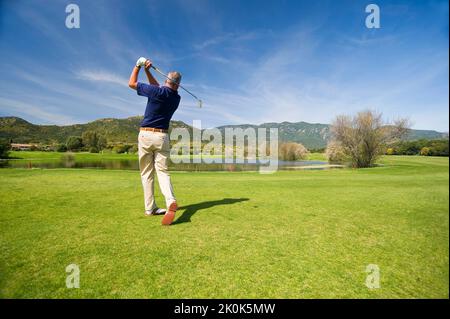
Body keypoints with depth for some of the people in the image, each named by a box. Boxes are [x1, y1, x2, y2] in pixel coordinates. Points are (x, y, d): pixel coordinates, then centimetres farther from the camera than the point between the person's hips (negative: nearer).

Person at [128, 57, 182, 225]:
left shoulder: (157, 92, -7)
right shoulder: (176, 98, 8)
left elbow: (131, 83, 8)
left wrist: (138, 66, 19)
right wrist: (147, 71, 24)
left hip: (145, 135, -2)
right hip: (162, 137, 3)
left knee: (146, 173, 7)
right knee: (162, 171, 2)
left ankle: (150, 208, 11)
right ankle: (171, 201, -22)